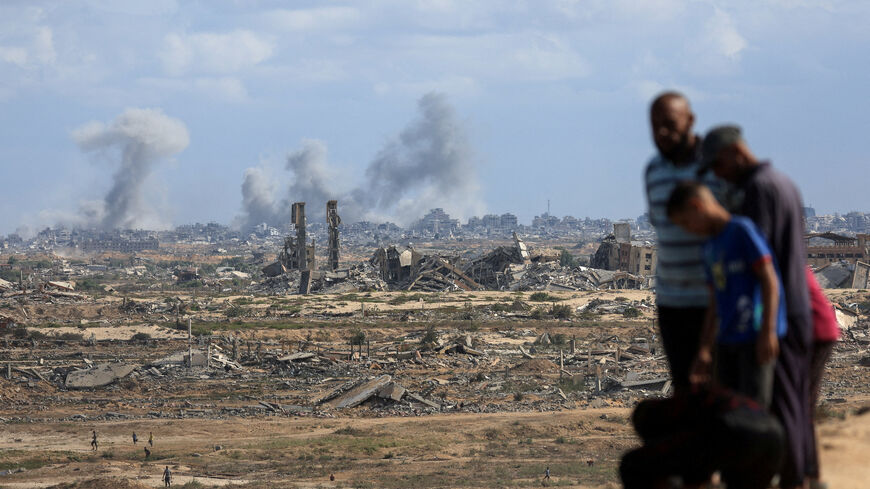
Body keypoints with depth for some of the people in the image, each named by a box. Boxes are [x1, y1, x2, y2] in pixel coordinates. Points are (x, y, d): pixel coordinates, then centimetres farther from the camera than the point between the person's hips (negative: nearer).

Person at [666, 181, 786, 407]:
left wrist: (768, 331, -17)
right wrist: (704, 350, 15)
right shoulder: (710, 246, 16)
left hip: (755, 335, -8)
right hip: (727, 339, 8)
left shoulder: (742, 230, -8)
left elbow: (769, 279, -12)